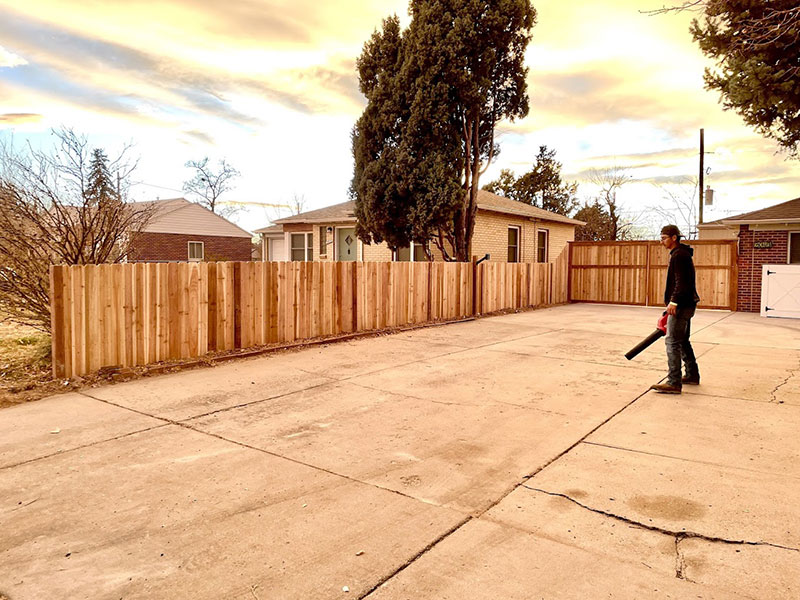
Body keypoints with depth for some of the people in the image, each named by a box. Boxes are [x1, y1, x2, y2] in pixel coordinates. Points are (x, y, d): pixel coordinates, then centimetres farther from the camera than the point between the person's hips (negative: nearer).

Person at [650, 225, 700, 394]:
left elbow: (681, 282, -24)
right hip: (686, 304, 11)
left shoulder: (679, 255, -14)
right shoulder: (681, 254, 19)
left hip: (681, 306, -11)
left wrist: (674, 301, -30)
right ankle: (692, 375, 30)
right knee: (683, 341, 20)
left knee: (673, 342, -10)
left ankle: (674, 383, -10)